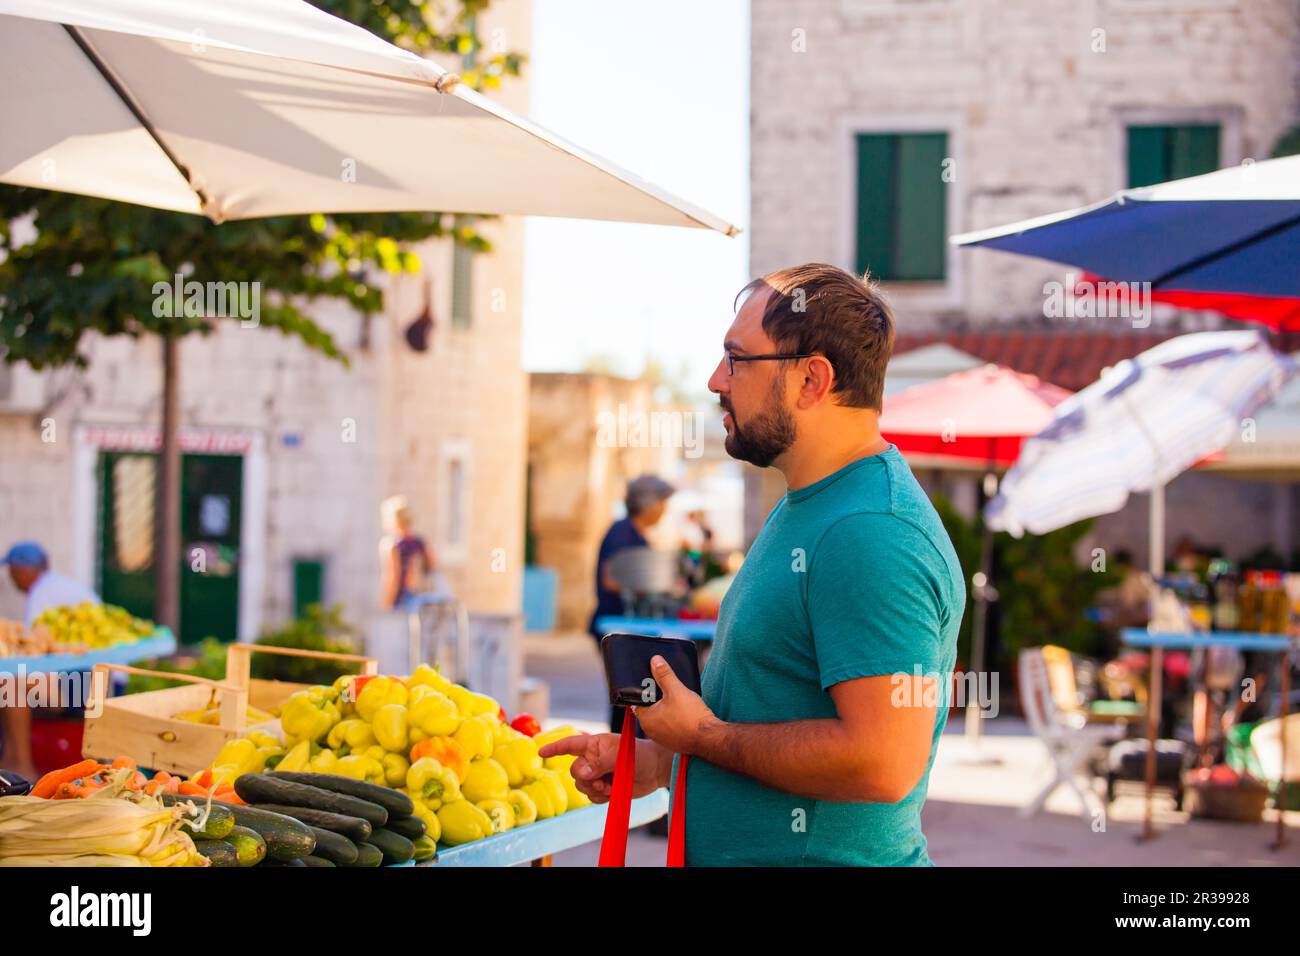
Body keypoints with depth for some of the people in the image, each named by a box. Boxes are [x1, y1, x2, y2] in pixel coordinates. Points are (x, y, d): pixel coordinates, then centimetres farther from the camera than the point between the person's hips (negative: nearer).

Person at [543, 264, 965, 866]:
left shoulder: (872, 536, -22)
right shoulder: (799, 510, 11)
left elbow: (883, 763, -29)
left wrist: (705, 737, -18)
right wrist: (655, 761, 8)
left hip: (823, 853, -9)